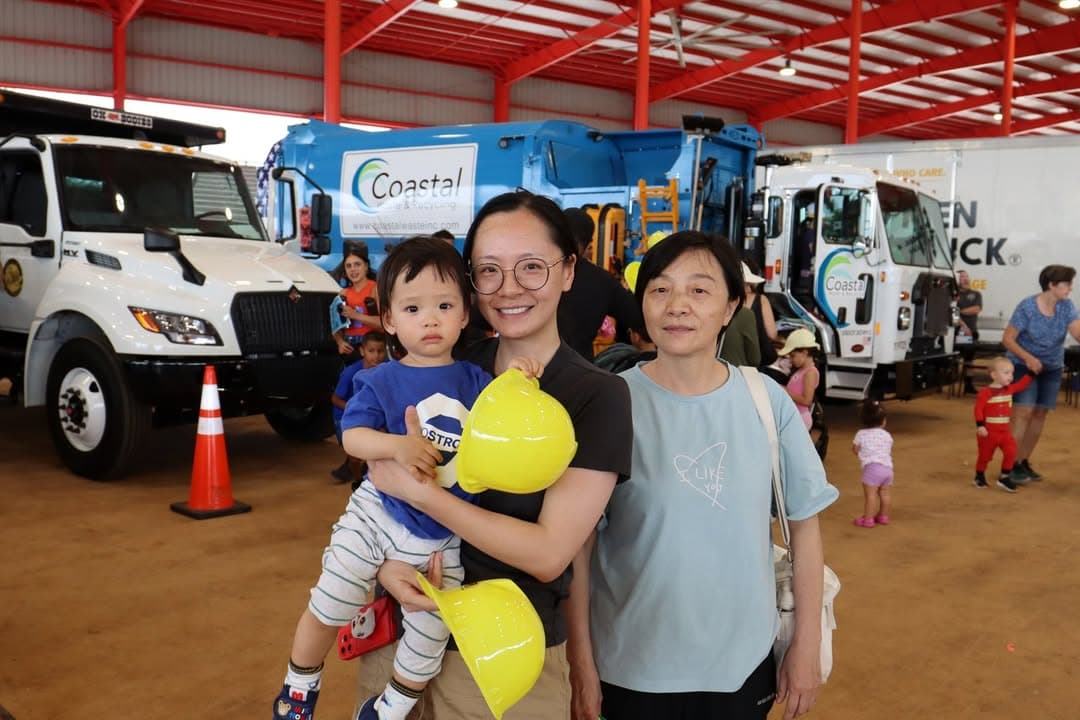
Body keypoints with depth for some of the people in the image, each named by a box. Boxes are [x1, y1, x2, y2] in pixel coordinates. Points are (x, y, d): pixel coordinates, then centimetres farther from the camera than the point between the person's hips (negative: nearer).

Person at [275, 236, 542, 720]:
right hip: (378, 514, -2)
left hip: (443, 536, 2)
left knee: (431, 637, 9)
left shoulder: (476, 381, 0)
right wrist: (397, 445, -33)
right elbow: (352, 436, -15)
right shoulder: (382, 381, -7)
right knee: (327, 608, 3)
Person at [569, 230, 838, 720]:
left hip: (743, 661, 2)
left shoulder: (767, 401, -7)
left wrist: (807, 644, 3)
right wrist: (581, 665, -7)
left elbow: (804, 522, 2)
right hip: (632, 667, -2)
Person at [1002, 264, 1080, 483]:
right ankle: (1013, 465, -11)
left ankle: (1024, 462, 17)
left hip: (1052, 368, 5)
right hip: (1023, 365, -5)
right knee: (1023, 412, -14)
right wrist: (1028, 357, -30)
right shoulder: (1027, 307, -19)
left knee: (1040, 414, 6)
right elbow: (1007, 339, -17)